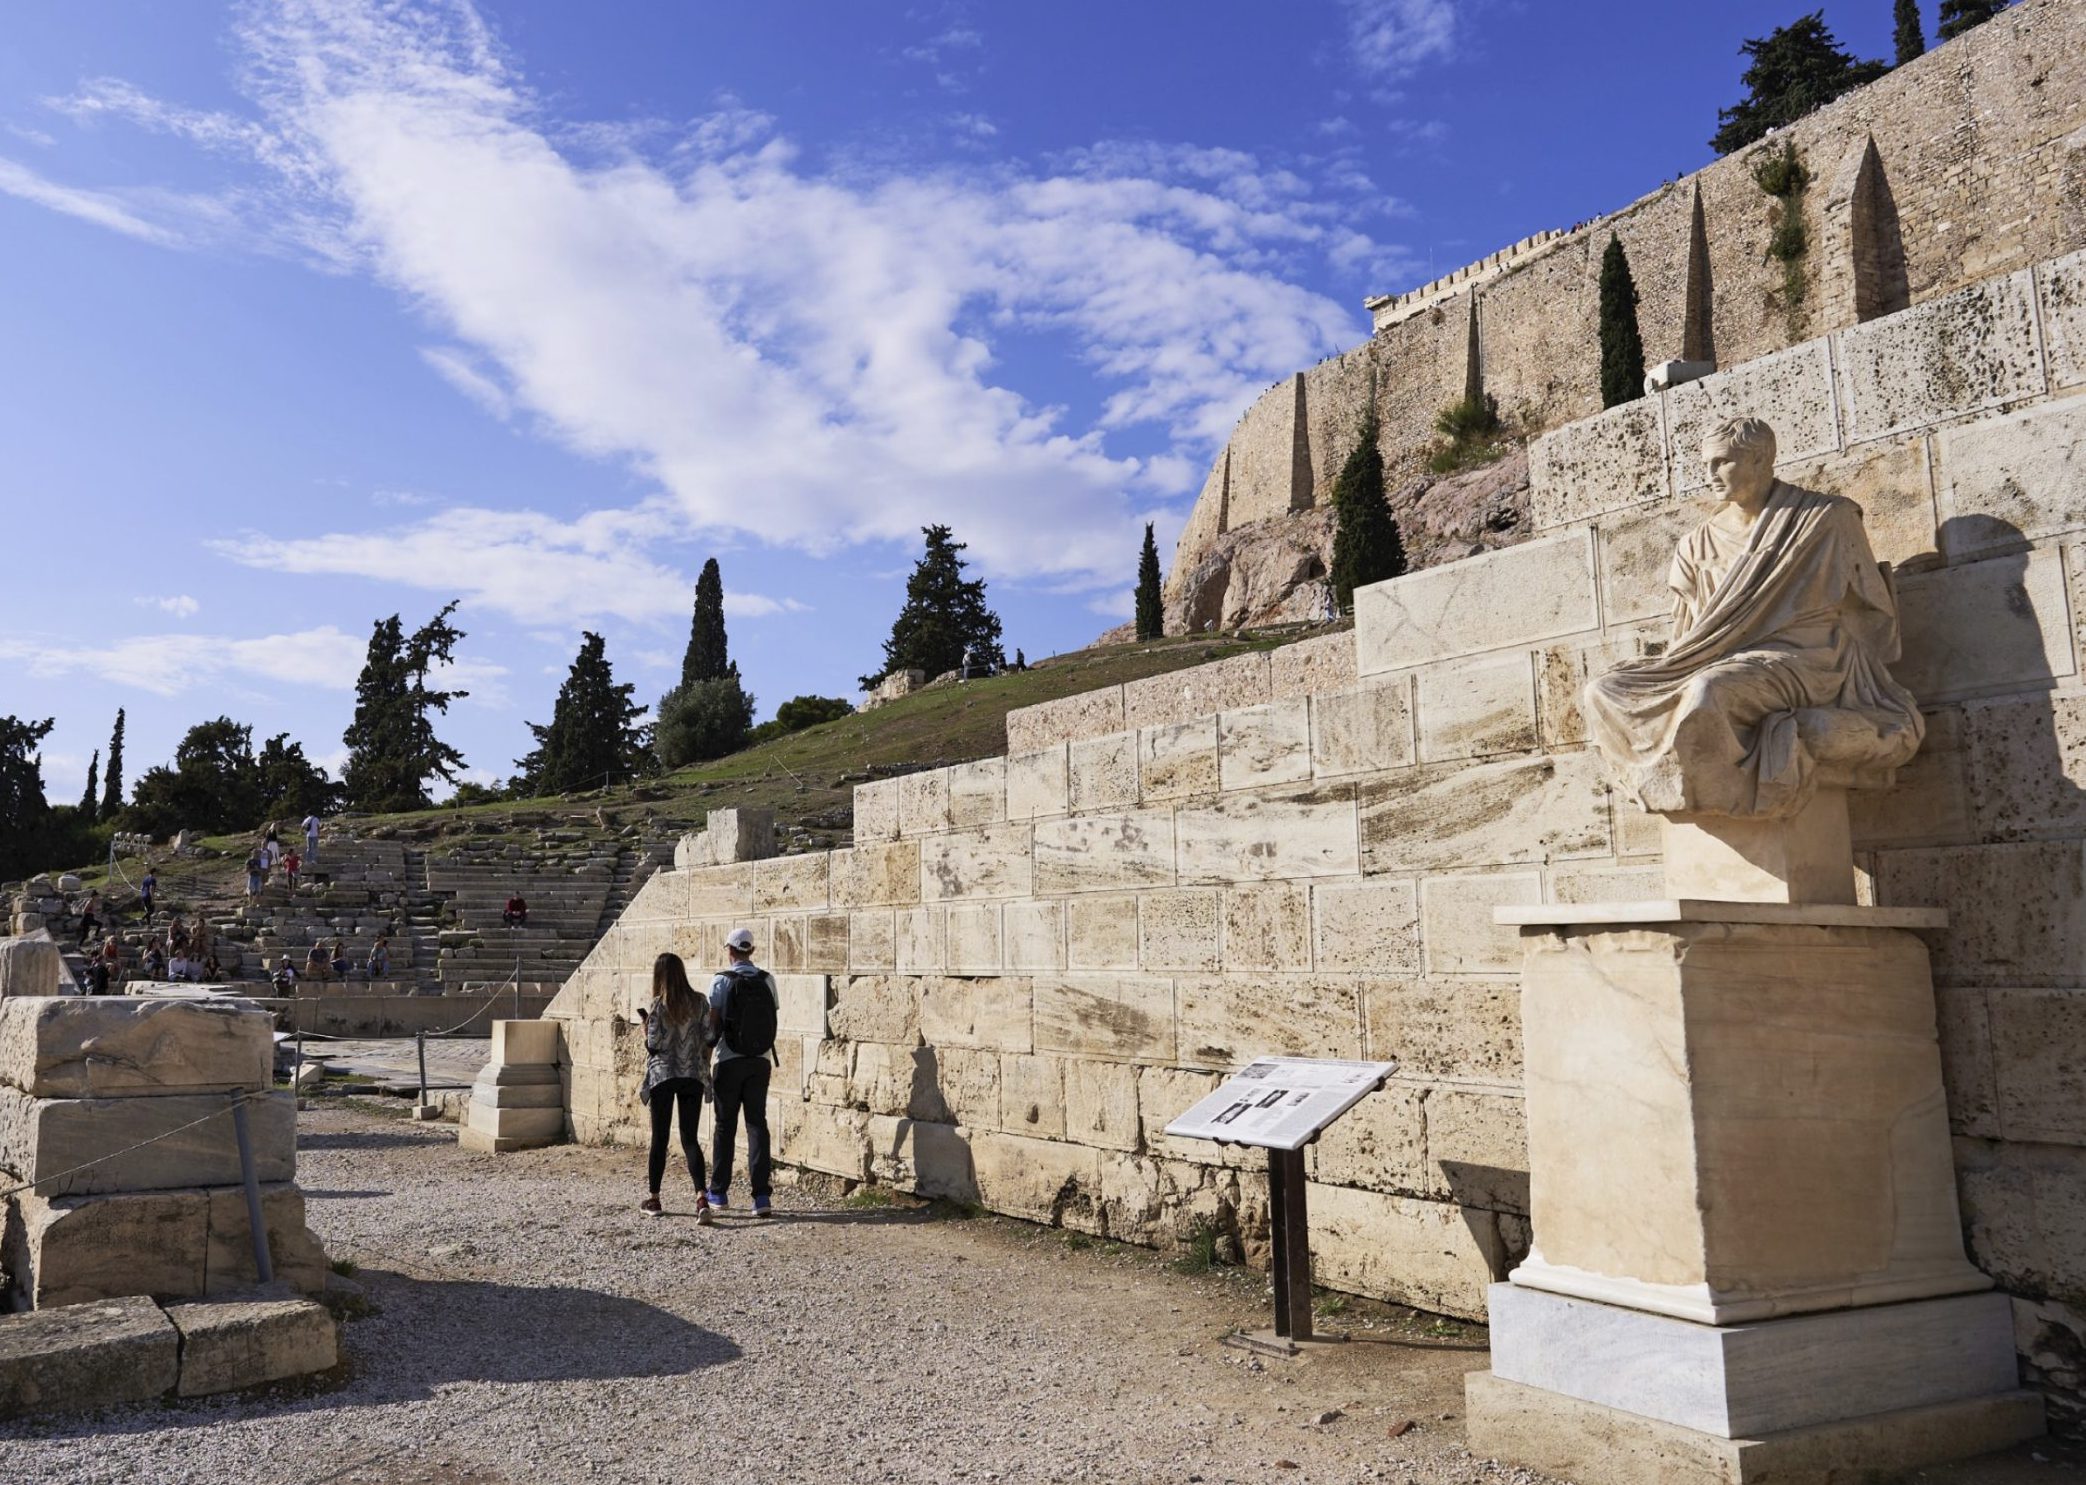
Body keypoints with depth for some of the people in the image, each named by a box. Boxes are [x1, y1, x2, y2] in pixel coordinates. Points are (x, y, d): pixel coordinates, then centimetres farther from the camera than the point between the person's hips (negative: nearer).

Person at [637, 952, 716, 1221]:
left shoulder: (658, 1005, -8)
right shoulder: (699, 1002, 1)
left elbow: (653, 1045, -10)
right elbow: (707, 1040, 1)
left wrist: (646, 1023, 7)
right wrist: (704, 1071, 13)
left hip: (662, 1076, -2)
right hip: (693, 1076, 2)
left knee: (659, 1138, 10)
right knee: (690, 1139, 4)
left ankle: (654, 1199, 19)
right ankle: (702, 1198, -13)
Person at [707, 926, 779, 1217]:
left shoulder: (722, 981, -7)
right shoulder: (767, 980, 1)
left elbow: (713, 1026, -8)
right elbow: (774, 1018, 7)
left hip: (730, 1062, -2)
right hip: (760, 1062, 2)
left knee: (725, 1125, 10)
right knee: (757, 1123, 4)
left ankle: (718, 1192, 19)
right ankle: (761, 1196, -4)